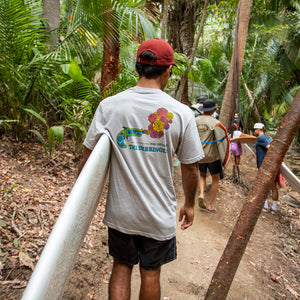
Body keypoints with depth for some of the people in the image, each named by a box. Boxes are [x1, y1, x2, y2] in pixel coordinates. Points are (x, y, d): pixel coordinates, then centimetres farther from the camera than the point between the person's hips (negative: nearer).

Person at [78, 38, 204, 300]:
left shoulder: (109, 106, -10)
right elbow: (190, 168, -6)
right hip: (159, 215, -1)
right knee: (151, 273, 22)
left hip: (120, 211, 1)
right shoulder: (181, 113, -13)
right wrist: (189, 205, 11)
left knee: (121, 266, 25)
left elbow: (88, 157, -5)